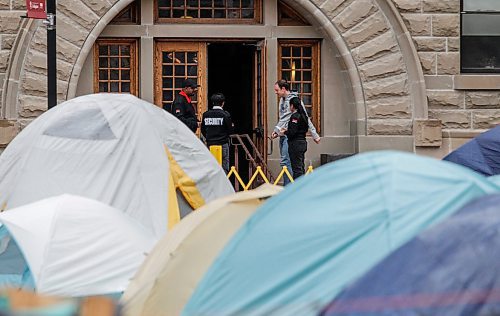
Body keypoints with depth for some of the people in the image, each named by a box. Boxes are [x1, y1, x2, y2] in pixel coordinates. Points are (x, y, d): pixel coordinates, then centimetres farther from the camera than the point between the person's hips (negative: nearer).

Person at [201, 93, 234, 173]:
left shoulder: (206, 114, 3)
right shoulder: (225, 114, -9)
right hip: (223, 144, -4)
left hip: (210, 144, 4)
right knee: (224, 168, -1)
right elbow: (230, 130, -8)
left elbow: (203, 130, 7)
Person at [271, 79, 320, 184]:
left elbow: (306, 119, -11)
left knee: (285, 161, -14)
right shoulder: (282, 100, 16)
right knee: (284, 161, 11)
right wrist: (276, 130, 15)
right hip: (282, 136, 9)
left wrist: (315, 135, -10)